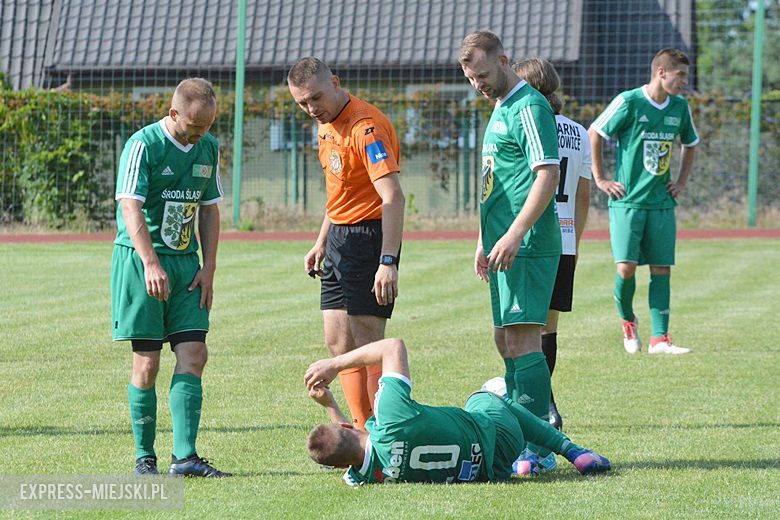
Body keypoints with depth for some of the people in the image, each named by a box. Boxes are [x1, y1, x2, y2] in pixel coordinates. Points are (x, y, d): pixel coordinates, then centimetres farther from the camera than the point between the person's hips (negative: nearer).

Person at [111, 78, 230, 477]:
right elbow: (131, 207, -19)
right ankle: (144, 457, 8)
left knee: (193, 355, -5)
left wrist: (208, 268, 8)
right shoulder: (143, 145, -12)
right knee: (147, 362, -3)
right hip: (141, 261, -6)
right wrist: (151, 264, -29)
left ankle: (185, 456, -7)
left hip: (185, 262, 6)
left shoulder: (209, 148, 9)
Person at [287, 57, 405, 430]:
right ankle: (364, 431, 16)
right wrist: (321, 243, 24)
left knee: (368, 344, -9)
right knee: (338, 342, 10)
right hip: (339, 239, 10)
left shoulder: (366, 126, -20)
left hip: (369, 237, -10)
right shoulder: (327, 126, 11)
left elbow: (392, 196, -27)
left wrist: (388, 261, -33)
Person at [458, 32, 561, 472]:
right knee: (506, 340, 13)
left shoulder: (530, 107, -11)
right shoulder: (500, 110, 20)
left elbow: (548, 175, -19)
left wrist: (515, 234, -25)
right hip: (505, 245, 10)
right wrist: (485, 242, 23)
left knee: (522, 337, -13)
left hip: (527, 246, -10)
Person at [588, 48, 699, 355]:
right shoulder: (629, 102, -10)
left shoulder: (680, 107, 7)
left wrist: (681, 182, 15)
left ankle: (659, 339, 3)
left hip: (662, 203, 5)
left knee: (662, 269, 0)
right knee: (626, 266, -12)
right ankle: (627, 320, 15)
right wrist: (600, 179, -2)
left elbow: (690, 144, 25)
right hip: (627, 201, -5)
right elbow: (593, 134, -3)